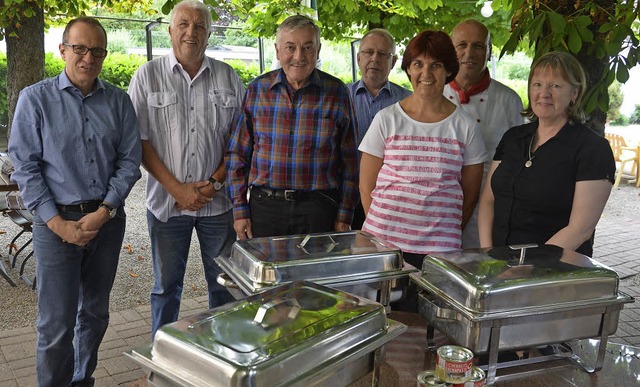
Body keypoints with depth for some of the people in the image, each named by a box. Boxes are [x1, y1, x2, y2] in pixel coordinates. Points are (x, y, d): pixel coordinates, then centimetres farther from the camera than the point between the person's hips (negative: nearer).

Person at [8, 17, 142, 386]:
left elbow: (130, 161, 2)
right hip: (57, 221, -3)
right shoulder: (35, 99, -3)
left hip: (107, 220, 3)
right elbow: (25, 167, -4)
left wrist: (104, 212, -9)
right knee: (56, 325, -2)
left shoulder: (119, 101, 4)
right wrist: (57, 223, -12)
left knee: (95, 314, 15)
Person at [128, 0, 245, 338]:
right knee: (166, 286, 10)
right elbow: (139, 141, -3)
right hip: (167, 200, -1)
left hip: (218, 201, 1)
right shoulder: (147, 76, 1)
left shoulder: (227, 77, 5)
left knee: (224, 283, 10)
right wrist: (177, 189, -11)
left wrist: (216, 182, -7)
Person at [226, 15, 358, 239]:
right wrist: (240, 209, 2)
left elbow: (349, 161, 3)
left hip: (319, 209, -1)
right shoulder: (257, 90, 3)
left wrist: (344, 216, -1)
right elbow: (237, 154, 7)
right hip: (264, 206, 1)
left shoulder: (337, 92, 0)